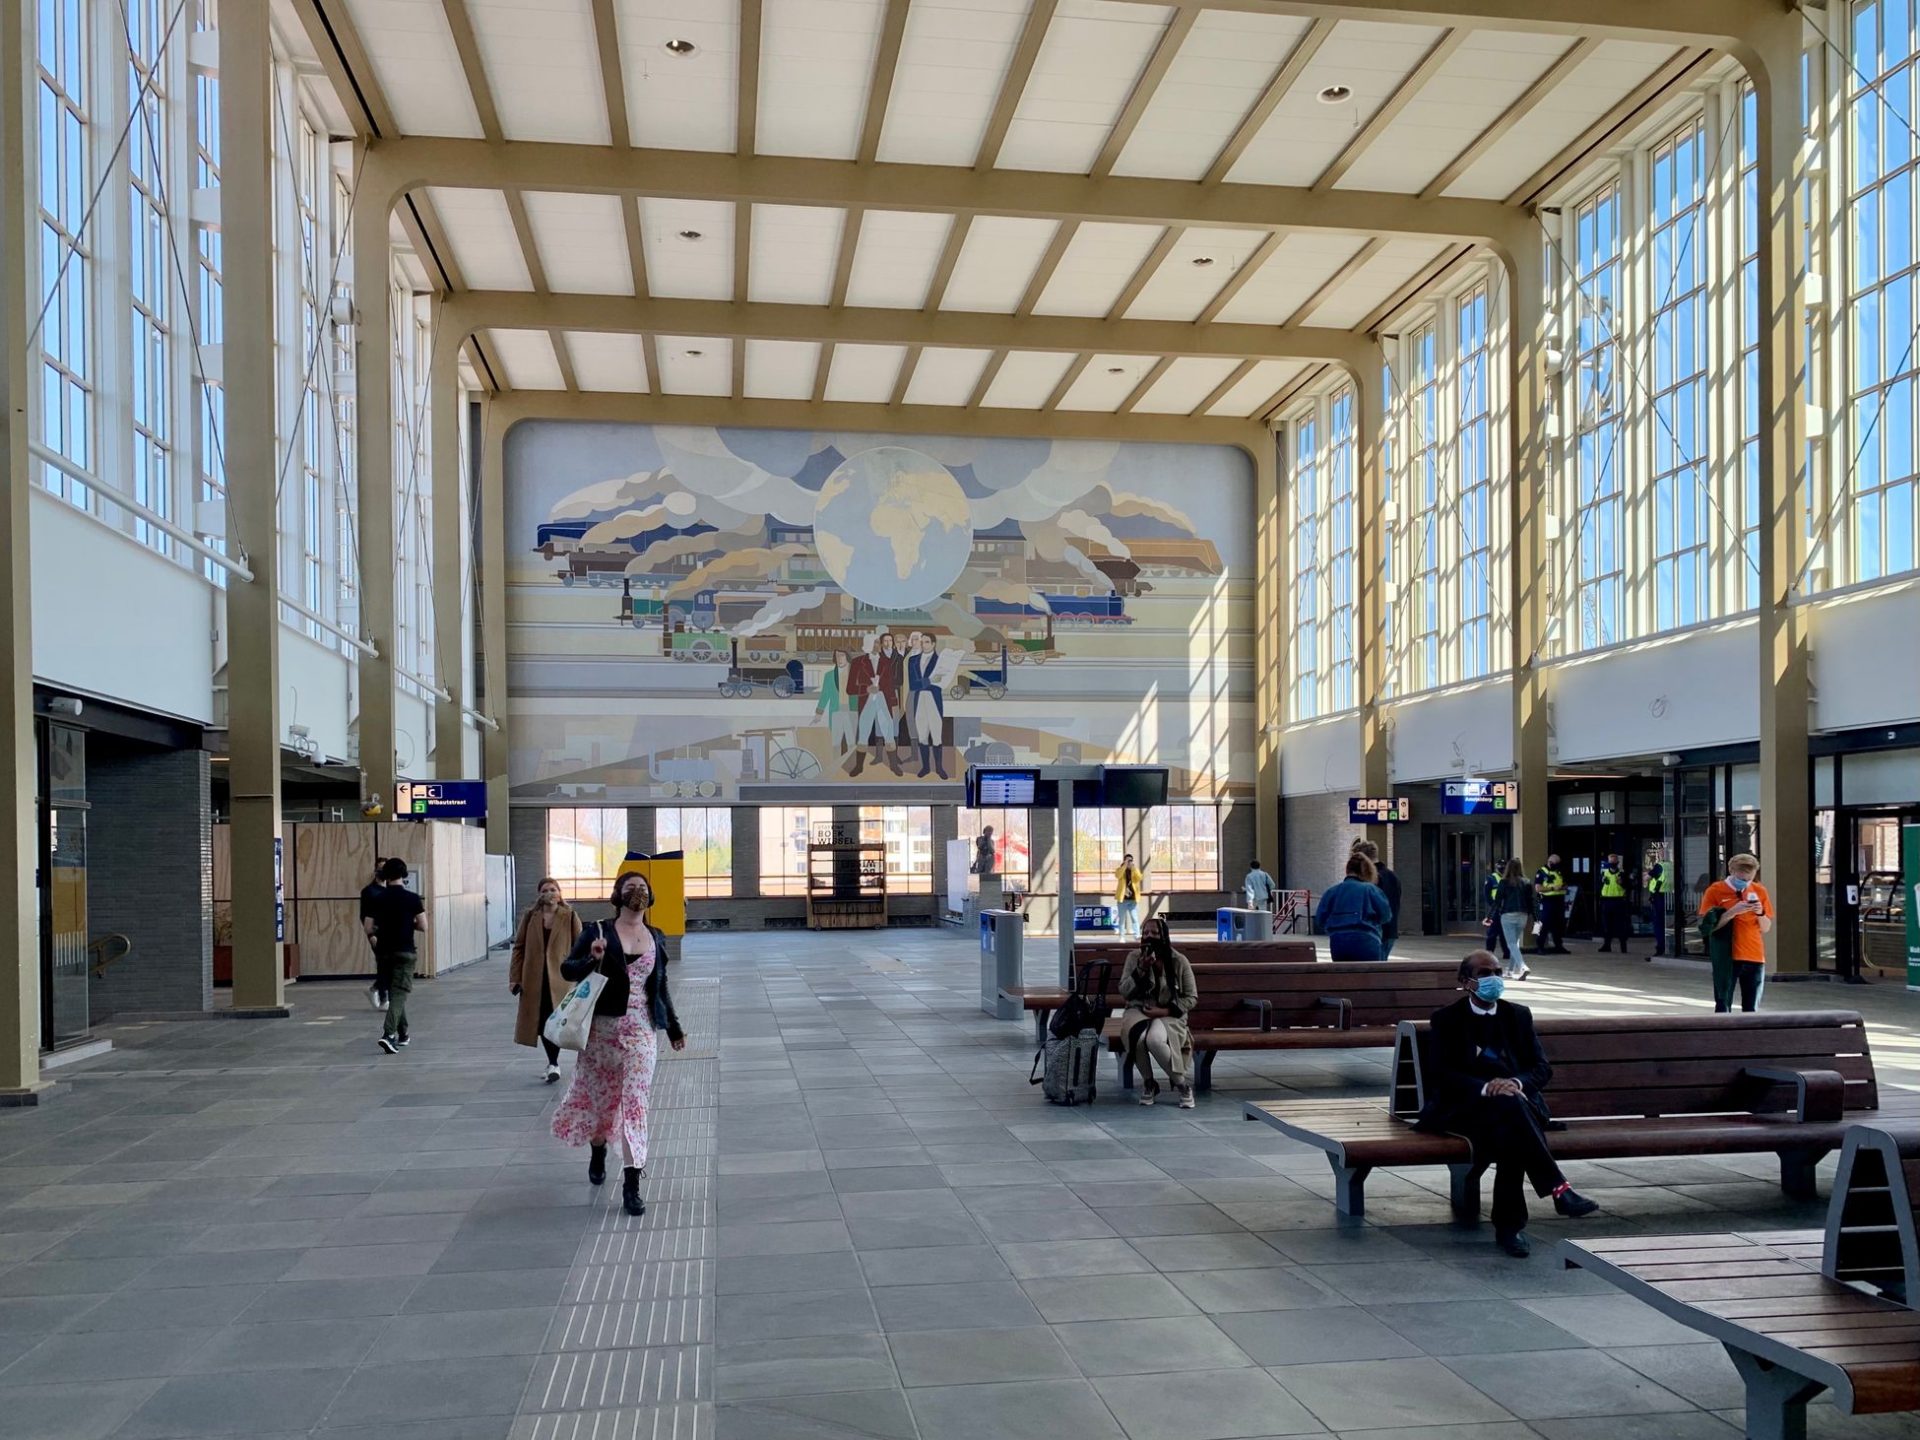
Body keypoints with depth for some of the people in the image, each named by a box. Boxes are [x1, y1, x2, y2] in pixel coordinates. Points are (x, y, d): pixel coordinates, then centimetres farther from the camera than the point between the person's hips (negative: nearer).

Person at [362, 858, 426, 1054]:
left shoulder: (376, 899, 1)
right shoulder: (412, 899, -7)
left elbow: (368, 929, 1)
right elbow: (423, 927, -6)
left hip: (384, 951, 3)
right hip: (404, 951, -3)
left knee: (393, 993, 18)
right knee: (399, 994, -6)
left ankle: (402, 1034, 27)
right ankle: (388, 1034, -23)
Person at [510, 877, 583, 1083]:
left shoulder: (570, 916, -1)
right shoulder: (530, 916, 5)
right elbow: (519, 947, 6)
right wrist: (515, 978, 1)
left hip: (559, 977, -3)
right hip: (534, 978, 3)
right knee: (540, 1021, 6)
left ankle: (553, 1063, 1)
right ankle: (553, 1062, 20)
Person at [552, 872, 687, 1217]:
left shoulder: (657, 939, 10)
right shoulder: (599, 932, 0)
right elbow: (567, 969, 0)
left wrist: (674, 1028, 21)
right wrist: (592, 959, -20)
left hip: (641, 1029, 1)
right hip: (602, 1026, -1)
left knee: (635, 1101, -4)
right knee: (599, 1093, 10)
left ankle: (631, 1185, -5)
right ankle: (597, 1150, 40)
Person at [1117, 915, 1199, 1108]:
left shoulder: (1179, 961, -2)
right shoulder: (1135, 957, 3)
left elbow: (1191, 998, 1)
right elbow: (1124, 992, -1)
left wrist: (1165, 1011, -12)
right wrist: (1141, 969, -15)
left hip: (1169, 1015, -2)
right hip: (1138, 1011, 2)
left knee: (1155, 1040, -36)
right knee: (1140, 1038, -35)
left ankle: (1181, 1083, -10)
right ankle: (1148, 1083, -7)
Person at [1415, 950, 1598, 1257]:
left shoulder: (1518, 1016, 16)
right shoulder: (1446, 1020, 5)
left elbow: (1542, 1068, 8)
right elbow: (1438, 1074, -7)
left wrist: (1516, 1082, -15)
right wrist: (1485, 1087, -23)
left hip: (1516, 1102, 3)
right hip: (1463, 1108, -2)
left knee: (1510, 1134, -35)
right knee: (1509, 1106, -37)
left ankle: (1508, 1226, -29)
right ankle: (1559, 1189, -37)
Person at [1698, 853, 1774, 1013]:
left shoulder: (1759, 891, 7)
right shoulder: (1715, 891, -4)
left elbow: (1766, 928, 11)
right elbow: (1709, 926, -9)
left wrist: (1760, 914, -9)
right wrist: (1733, 912, -19)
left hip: (1754, 956, 3)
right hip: (1726, 957, -3)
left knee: (1751, 1008, 5)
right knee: (1723, 1005, -2)